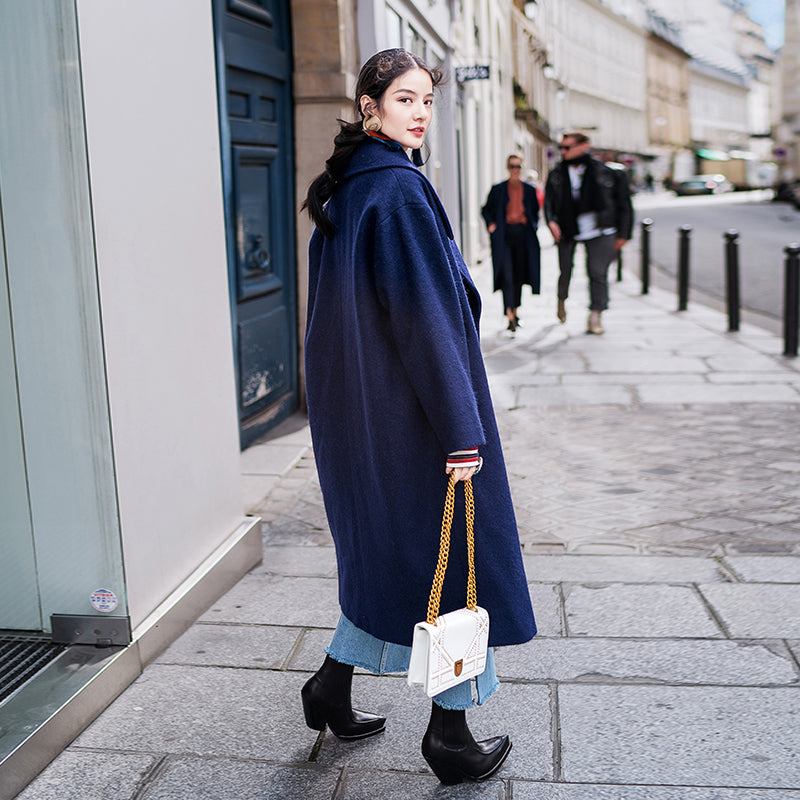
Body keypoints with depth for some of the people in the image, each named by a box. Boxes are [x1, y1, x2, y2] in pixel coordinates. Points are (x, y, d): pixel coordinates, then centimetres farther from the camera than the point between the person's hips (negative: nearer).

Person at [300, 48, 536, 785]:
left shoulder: (342, 191, 11)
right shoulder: (400, 189, -17)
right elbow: (426, 314, -22)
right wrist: (462, 430, -20)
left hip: (353, 408, 9)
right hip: (411, 409, -9)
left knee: (382, 544, 22)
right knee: (453, 550, 4)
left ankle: (333, 689, 30)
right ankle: (450, 735, 16)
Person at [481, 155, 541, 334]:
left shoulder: (529, 190, 10)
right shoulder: (498, 189, 4)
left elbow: (535, 212, 20)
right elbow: (486, 210, 12)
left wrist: (533, 226, 2)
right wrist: (491, 224, -5)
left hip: (523, 235, 3)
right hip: (505, 235, -3)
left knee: (519, 274, 10)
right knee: (506, 274, -13)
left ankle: (515, 309, 26)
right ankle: (510, 315, -18)